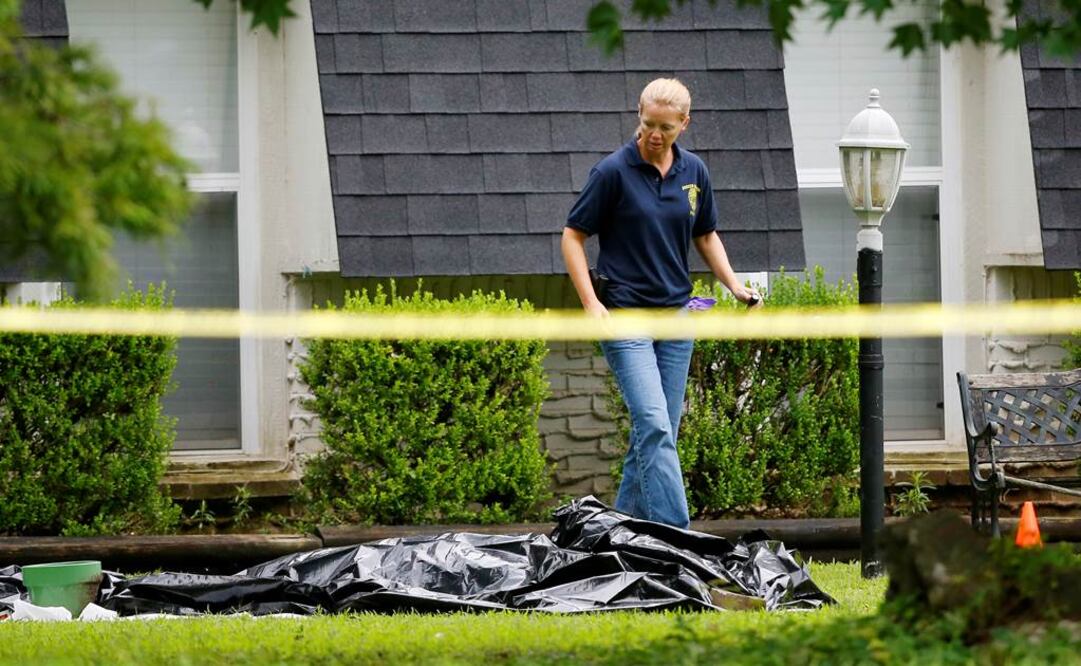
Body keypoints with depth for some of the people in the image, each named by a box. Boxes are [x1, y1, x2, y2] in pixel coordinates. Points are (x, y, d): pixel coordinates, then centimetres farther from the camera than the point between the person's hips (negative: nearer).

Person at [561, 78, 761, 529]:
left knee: (660, 432, 6)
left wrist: (735, 286, 6)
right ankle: (674, 537, -21)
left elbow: (706, 236, 20)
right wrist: (591, 302, -14)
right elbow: (573, 236, -4)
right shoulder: (614, 171, -9)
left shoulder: (693, 172, 7)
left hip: (676, 314, 6)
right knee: (654, 426, -16)